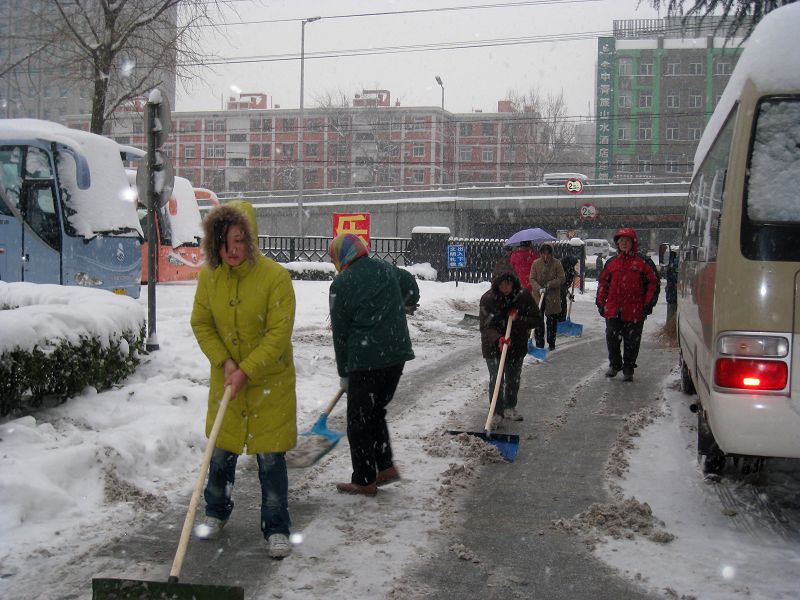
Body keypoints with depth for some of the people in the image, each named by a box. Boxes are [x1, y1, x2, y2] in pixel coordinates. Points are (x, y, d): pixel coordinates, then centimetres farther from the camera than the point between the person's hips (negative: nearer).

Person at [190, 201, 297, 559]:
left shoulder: (275, 276, -18)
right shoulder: (209, 276, -5)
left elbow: (278, 334, -19)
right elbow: (201, 324, 2)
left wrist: (246, 371, -23)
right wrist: (224, 362, -12)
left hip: (269, 382, -4)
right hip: (225, 380, 4)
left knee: (270, 458, 1)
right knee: (221, 452, 16)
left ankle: (276, 529, 14)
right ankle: (216, 514, 38)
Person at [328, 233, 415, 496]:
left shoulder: (342, 283, -6)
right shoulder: (387, 270, 9)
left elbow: (340, 330, -1)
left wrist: (343, 372, 8)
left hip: (365, 361, -6)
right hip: (397, 355, 6)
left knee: (359, 421, 7)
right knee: (376, 413, 23)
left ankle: (364, 480, 12)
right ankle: (386, 467, 19)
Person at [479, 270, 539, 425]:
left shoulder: (523, 296, -12)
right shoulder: (488, 299, -18)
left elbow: (536, 319, -7)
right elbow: (485, 326, -19)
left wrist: (518, 320, -25)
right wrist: (498, 339, -38)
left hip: (517, 345, 3)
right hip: (494, 346, -3)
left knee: (514, 379, 16)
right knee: (496, 380, -9)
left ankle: (510, 409, 36)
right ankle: (496, 413, 2)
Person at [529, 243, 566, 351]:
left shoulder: (557, 264, -5)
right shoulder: (536, 263, -3)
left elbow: (562, 279, -5)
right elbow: (532, 279, -3)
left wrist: (550, 284, -18)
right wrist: (539, 288, -20)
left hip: (553, 297, 0)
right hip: (538, 296, 0)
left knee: (552, 321, 8)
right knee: (538, 321, 0)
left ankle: (551, 343, 19)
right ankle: (539, 343, 8)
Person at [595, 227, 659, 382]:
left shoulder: (642, 263, -2)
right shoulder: (611, 262, 10)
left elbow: (653, 283, 0)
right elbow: (603, 282, 17)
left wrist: (648, 303, -5)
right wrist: (601, 302, 11)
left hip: (634, 312, -3)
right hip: (613, 310, 3)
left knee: (631, 342, 4)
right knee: (612, 340, 7)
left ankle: (628, 370, 18)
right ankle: (614, 365, 28)